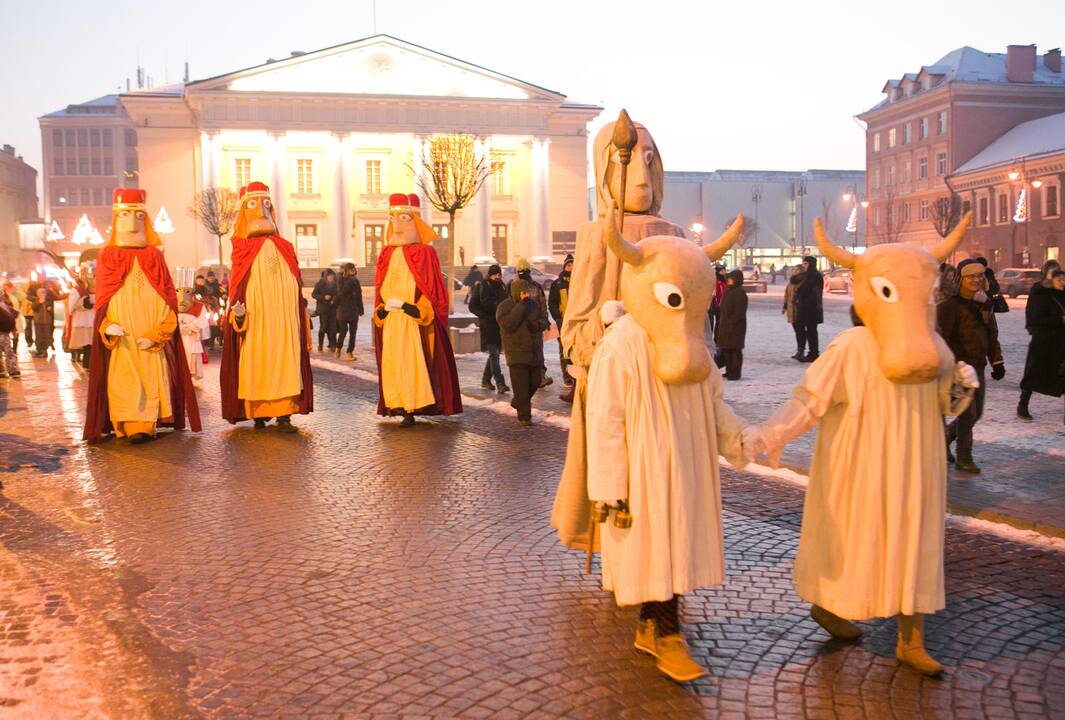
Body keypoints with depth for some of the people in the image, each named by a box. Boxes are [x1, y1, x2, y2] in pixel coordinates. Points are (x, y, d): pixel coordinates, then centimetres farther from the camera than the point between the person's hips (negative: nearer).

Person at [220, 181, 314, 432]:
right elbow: (237, 286, 3)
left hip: (284, 319, 2)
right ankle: (259, 414, 2)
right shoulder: (243, 250, 8)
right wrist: (237, 310, -13)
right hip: (255, 319, -2)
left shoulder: (284, 248, 14)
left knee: (285, 363, -4)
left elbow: (296, 288, 14)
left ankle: (284, 414, -4)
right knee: (257, 363, -3)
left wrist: (302, 317, 10)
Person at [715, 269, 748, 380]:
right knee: (726, 349, 13)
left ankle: (735, 374, 2)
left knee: (735, 350, -3)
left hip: (736, 326, -9)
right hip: (725, 326, 9)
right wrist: (722, 324, 13)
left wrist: (731, 321, -21)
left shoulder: (740, 293, -14)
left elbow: (740, 312, -19)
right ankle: (729, 371, 22)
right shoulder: (729, 291, 15)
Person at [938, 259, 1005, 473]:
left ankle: (944, 439, 33)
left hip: (978, 366, 8)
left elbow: (992, 335, 19)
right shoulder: (950, 305, -13)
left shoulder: (984, 303, 11)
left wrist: (997, 362, 16)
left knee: (976, 413, 13)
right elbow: (942, 337, -17)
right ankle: (964, 459, 8)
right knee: (968, 413, -6)